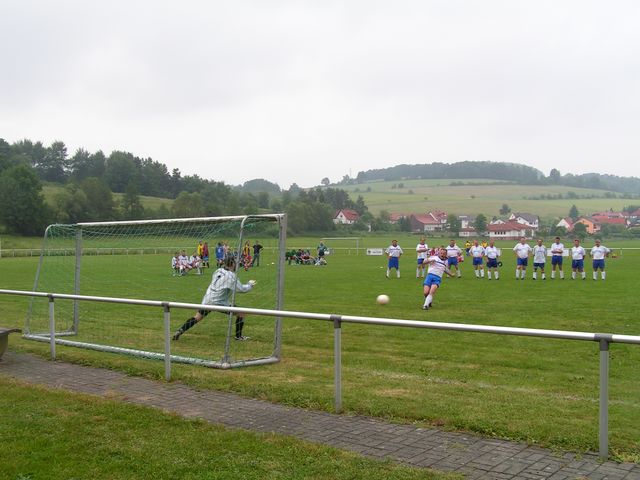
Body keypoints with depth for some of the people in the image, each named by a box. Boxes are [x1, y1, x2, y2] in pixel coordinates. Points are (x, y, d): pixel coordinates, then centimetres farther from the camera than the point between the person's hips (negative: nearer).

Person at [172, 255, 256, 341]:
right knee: (240, 314, 7)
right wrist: (250, 284, 7)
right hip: (219, 302, -6)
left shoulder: (218, 271, 4)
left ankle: (180, 331, 14)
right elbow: (242, 289, -12)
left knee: (197, 317, 20)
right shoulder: (231, 276, -14)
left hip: (207, 300, 6)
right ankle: (239, 336, 16)